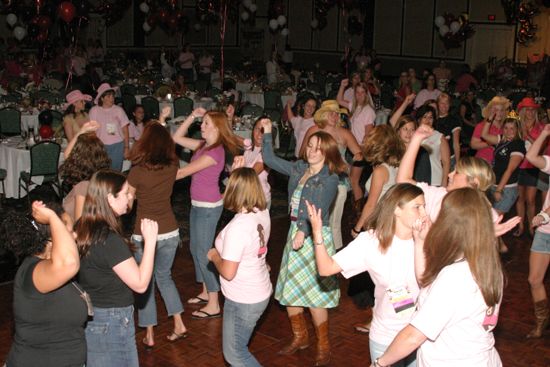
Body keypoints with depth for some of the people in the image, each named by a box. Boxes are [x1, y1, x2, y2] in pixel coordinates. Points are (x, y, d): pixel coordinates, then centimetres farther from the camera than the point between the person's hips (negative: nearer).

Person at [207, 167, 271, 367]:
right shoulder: (263, 213, -7)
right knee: (238, 346, 28)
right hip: (260, 292, 9)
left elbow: (228, 273, -28)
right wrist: (241, 172, 13)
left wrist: (214, 256, -5)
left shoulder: (237, 227, -30)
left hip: (243, 300, -9)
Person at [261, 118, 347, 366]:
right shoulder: (298, 168, 6)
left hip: (315, 235, -7)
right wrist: (267, 133, 13)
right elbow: (270, 160, 17)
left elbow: (319, 210, -22)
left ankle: (323, 347, 13)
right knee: (288, 290, 12)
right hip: (295, 231, 7)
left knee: (314, 293, -3)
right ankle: (300, 337, 32)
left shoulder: (329, 178, -11)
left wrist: (303, 232, -35)